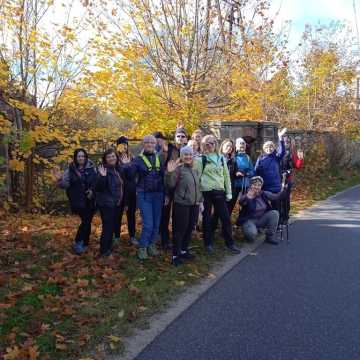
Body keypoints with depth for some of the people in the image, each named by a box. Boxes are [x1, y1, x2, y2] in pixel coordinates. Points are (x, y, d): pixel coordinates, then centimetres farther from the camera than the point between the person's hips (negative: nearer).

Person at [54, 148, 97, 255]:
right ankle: (78, 242, 0)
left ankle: (85, 243, 22)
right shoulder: (71, 169, -1)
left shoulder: (91, 168, 2)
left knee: (87, 221, 8)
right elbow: (65, 184, -7)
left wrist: (92, 190, -10)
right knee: (86, 221, -14)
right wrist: (59, 179, -27)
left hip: (90, 200, 3)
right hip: (78, 201, -2)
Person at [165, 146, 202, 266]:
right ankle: (175, 255, 7)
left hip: (194, 204, 7)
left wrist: (200, 200, 17)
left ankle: (184, 250, 30)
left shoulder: (197, 169, 10)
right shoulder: (178, 168, -11)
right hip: (181, 204, -7)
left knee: (190, 228, 14)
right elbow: (170, 185, -17)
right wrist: (170, 173, -32)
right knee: (180, 229, -2)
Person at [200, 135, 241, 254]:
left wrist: (229, 192, 8)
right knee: (207, 218, 6)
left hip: (219, 192, 3)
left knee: (226, 217, 2)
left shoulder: (221, 158, 11)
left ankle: (230, 243, 15)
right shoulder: (201, 159, 0)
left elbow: (226, 176, 13)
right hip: (205, 192, -3)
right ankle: (208, 243, 19)